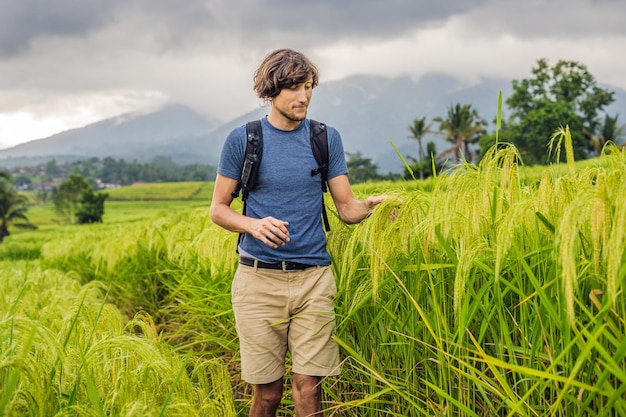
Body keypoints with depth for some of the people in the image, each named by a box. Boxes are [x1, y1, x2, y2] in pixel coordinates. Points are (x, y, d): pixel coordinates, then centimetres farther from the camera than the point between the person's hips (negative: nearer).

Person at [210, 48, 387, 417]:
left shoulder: (326, 138, 7)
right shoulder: (242, 140, 2)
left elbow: (347, 208, 6)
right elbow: (218, 209, 6)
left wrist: (370, 206, -16)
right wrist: (254, 225, -14)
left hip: (313, 278, 1)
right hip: (259, 279, -1)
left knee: (308, 387, -3)